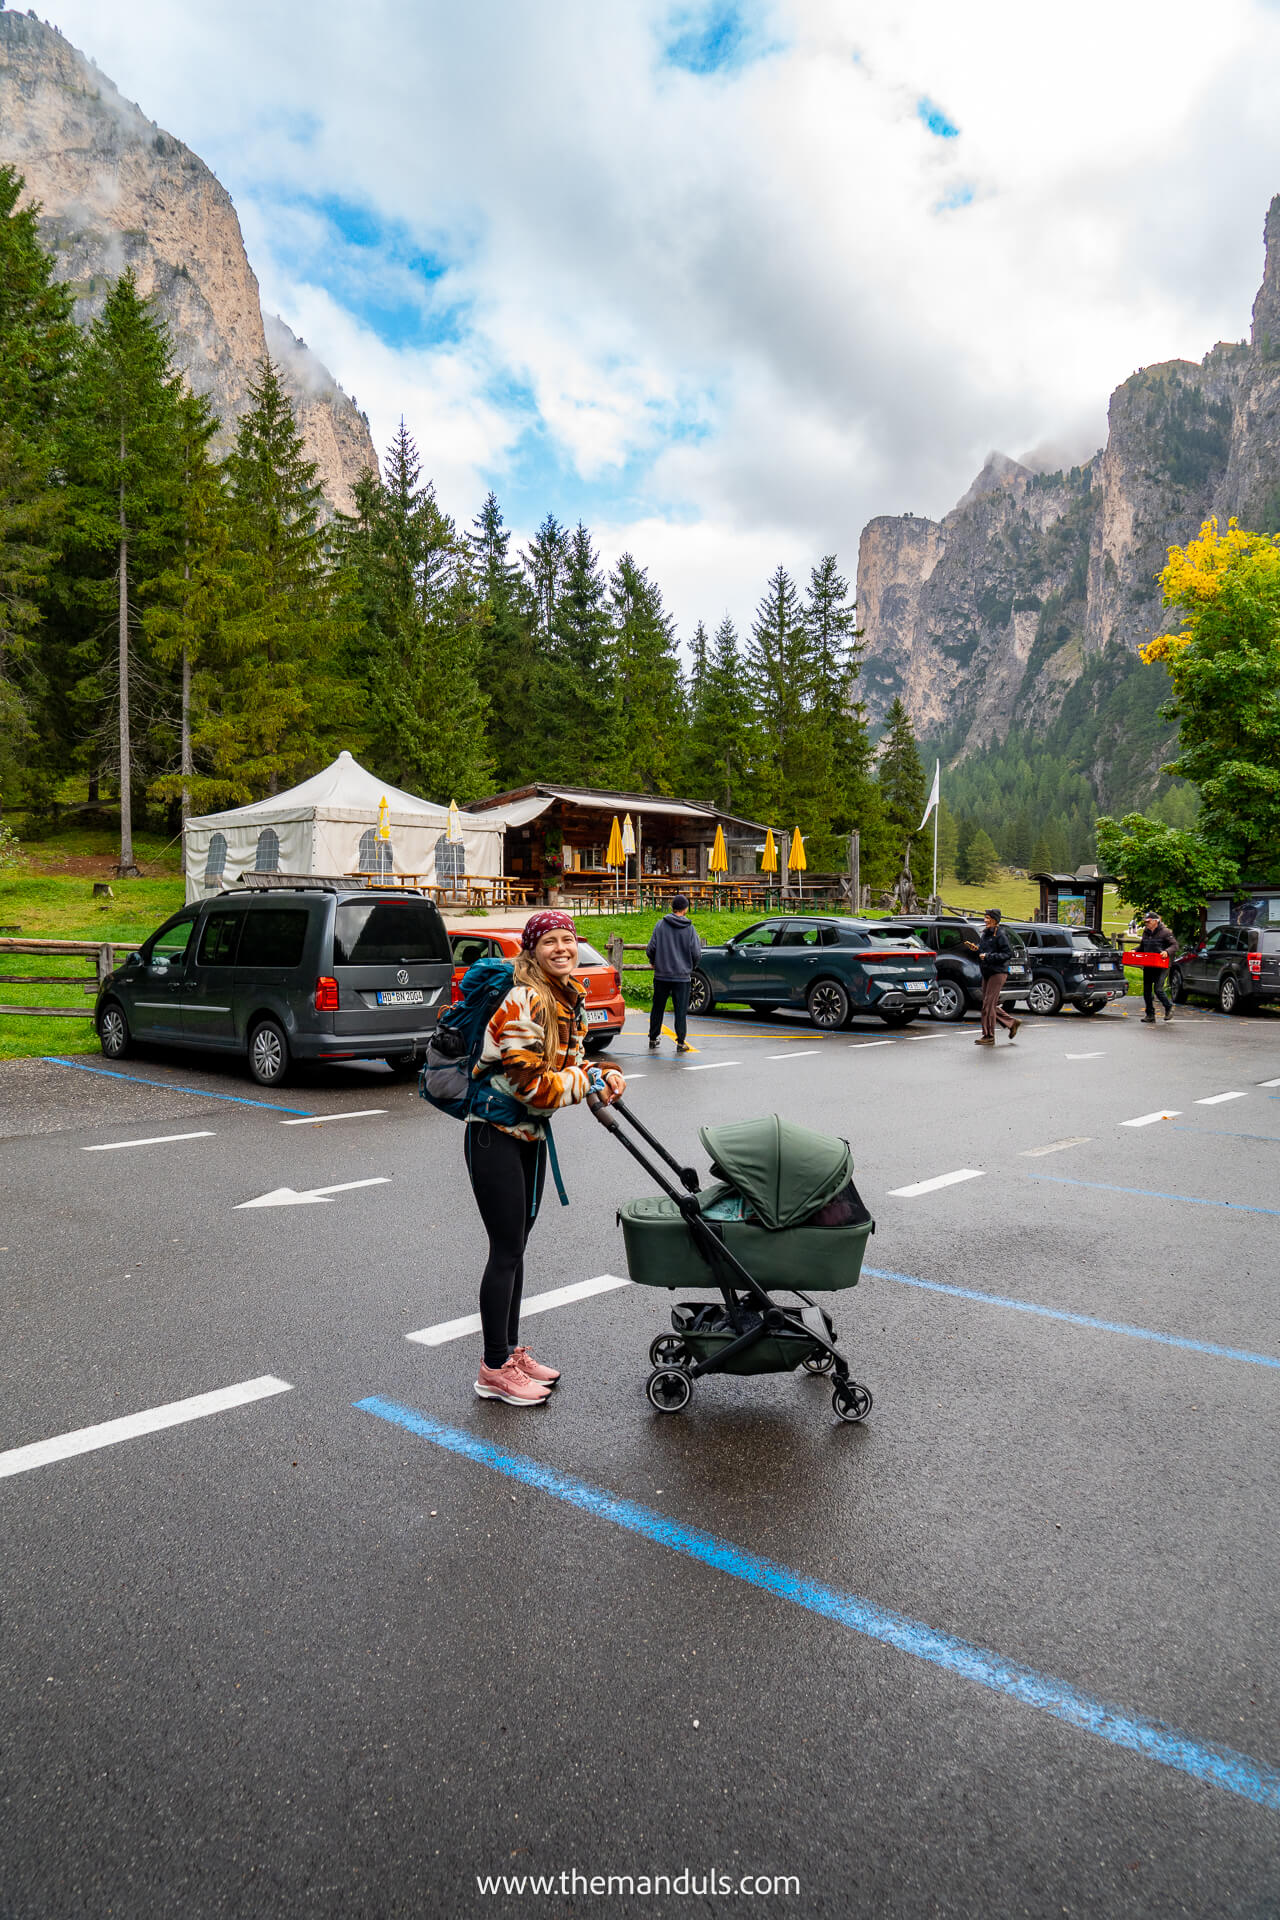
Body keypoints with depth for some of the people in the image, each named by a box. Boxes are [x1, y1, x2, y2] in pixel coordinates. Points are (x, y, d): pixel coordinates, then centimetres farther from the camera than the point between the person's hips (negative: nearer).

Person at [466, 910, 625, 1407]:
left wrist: (606, 1076, -5)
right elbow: (529, 1084, -25)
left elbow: (569, 1062, 14)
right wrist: (589, 1082, -15)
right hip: (495, 1136, -9)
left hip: (531, 1135, 9)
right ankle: (494, 1370, 11)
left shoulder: (570, 999, 6)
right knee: (506, 1251, -2)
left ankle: (510, 1352, 30)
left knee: (516, 1246, 17)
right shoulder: (524, 1001, -22)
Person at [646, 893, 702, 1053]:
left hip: (661, 975, 1)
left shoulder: (661, 924, -4)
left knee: (657, 1009, 13)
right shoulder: (690, 928, -3)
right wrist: (690, 967, 16)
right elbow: (696, 953, -4)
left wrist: (654, 962, 15)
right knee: (681, 1011, 4)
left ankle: (653, 1039, 22)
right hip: (682, 976, -1)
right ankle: (681, 1043, 3)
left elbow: (651, 948, -5)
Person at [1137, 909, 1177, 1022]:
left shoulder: (1165, 932, -7)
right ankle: (1150, 1015, 15)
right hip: (1148, 966, 7)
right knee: (1147, 990, 6)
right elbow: (1142, 946, 26)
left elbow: (1175, 945, -9)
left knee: (1158, 989, -14)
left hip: (1161, 966, -7)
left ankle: (1169, 1008, 12)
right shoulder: (1145, 932, 13)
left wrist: (1167, 952, -27)